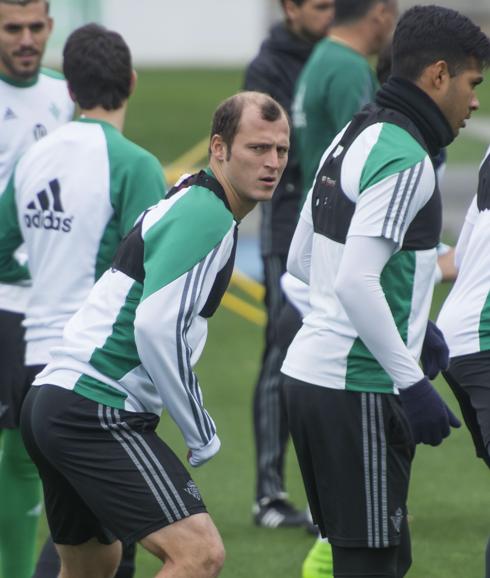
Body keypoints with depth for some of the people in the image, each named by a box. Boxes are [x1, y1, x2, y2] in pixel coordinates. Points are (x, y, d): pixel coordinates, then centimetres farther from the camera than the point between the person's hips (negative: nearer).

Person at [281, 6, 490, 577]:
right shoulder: (404, 157, -16)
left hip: (310, 374, 10)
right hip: (357, 391, -10)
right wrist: (411, 382, -20)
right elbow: (355, 282, -24)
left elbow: (301, 260, 21)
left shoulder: (351, 138, 13)